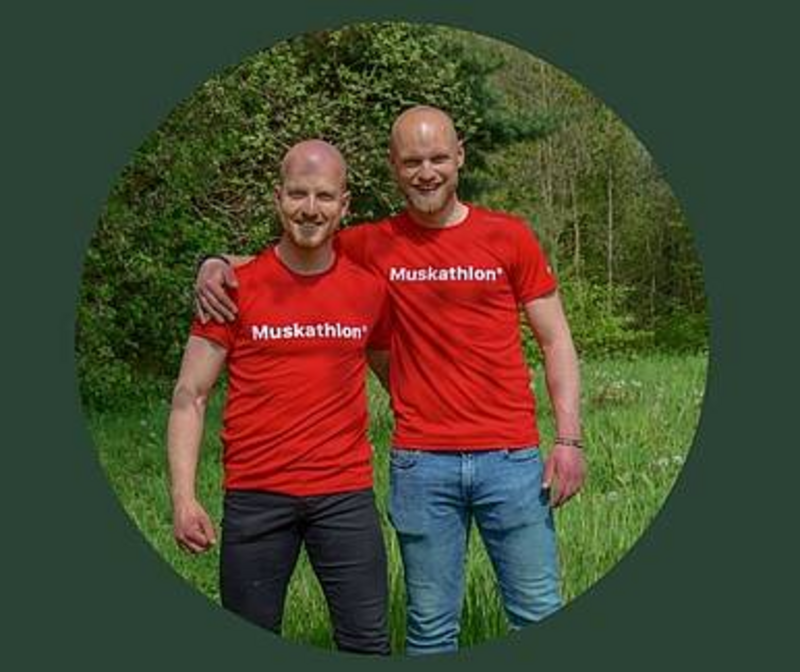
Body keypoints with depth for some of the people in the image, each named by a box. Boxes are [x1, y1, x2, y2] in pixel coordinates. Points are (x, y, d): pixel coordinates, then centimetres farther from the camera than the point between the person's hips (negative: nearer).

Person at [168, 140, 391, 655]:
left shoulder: (370, 287, 4)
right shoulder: (235, 288, -2)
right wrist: (183, 497, -10)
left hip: (347, 495, 1)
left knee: (368, 643, 4)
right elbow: (190, 396, -1)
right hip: (256, 497, -1)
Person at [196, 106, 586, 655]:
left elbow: (555, 340, 6)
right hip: (420, 465, 1)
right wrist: (215, 264, -5)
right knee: (431, 627, 8)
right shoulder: (373, 245, 5)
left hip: (511, 459, 0)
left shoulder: (509, 237, 3)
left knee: (539, 613, 5)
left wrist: (569, 438, -2)